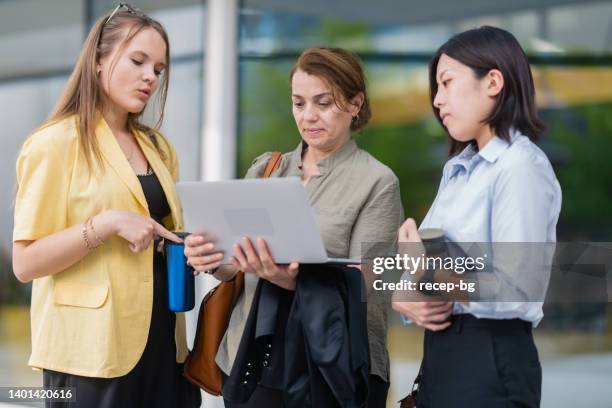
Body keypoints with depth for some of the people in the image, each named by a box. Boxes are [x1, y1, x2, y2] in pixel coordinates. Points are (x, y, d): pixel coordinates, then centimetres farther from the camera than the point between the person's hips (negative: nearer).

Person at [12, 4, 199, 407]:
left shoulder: (159, 148, 15)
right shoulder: (55, 144, -7)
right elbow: (25, 262, -12)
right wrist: (108, 223, -22)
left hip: (161, 340, 7)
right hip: (94, 350, -7)